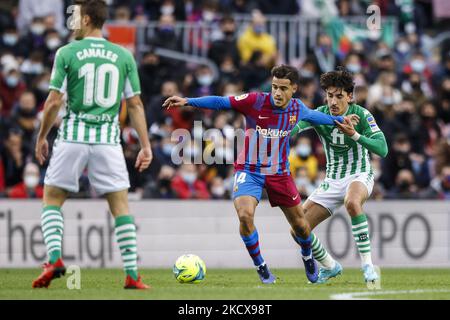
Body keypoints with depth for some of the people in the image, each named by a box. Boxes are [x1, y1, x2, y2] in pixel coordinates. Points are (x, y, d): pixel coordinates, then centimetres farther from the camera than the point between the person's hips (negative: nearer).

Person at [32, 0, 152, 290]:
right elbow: (135, 105, 4)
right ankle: (132, 275, -1)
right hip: (108, 140, 2)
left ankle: (55, 258, -7)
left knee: (52, 199, 12)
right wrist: (146, 146, 7)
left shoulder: (67, 53, -2)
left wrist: (42, 137, 9)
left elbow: (54, 102, -4)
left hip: (72, 138, -2)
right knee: (121, 206, 5)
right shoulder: (124, 56, 5)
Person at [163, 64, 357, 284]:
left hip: (279, 173, 3)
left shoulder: (297, 109, -6)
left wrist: (339, 120, 30)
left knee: (300, 224, 9)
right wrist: (187, 101, -32)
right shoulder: (255, 101, -19)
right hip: (249, 171, -3)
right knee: (245, 215, -27)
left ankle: (307, 257, 44)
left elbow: (314, 116, 17)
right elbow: (221, 102, -22)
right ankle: (261, 267, -4)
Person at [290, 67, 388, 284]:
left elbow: (382, 149, -23)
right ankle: (330, 267, 23)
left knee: (352, 203, -41)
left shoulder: (361, 115, -14)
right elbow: (297, 125, -25)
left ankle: (367, 265, -33)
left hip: (359, 175, -5)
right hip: (332, 181, 5)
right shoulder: (320, 115, -7)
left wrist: (355, 135, -36)